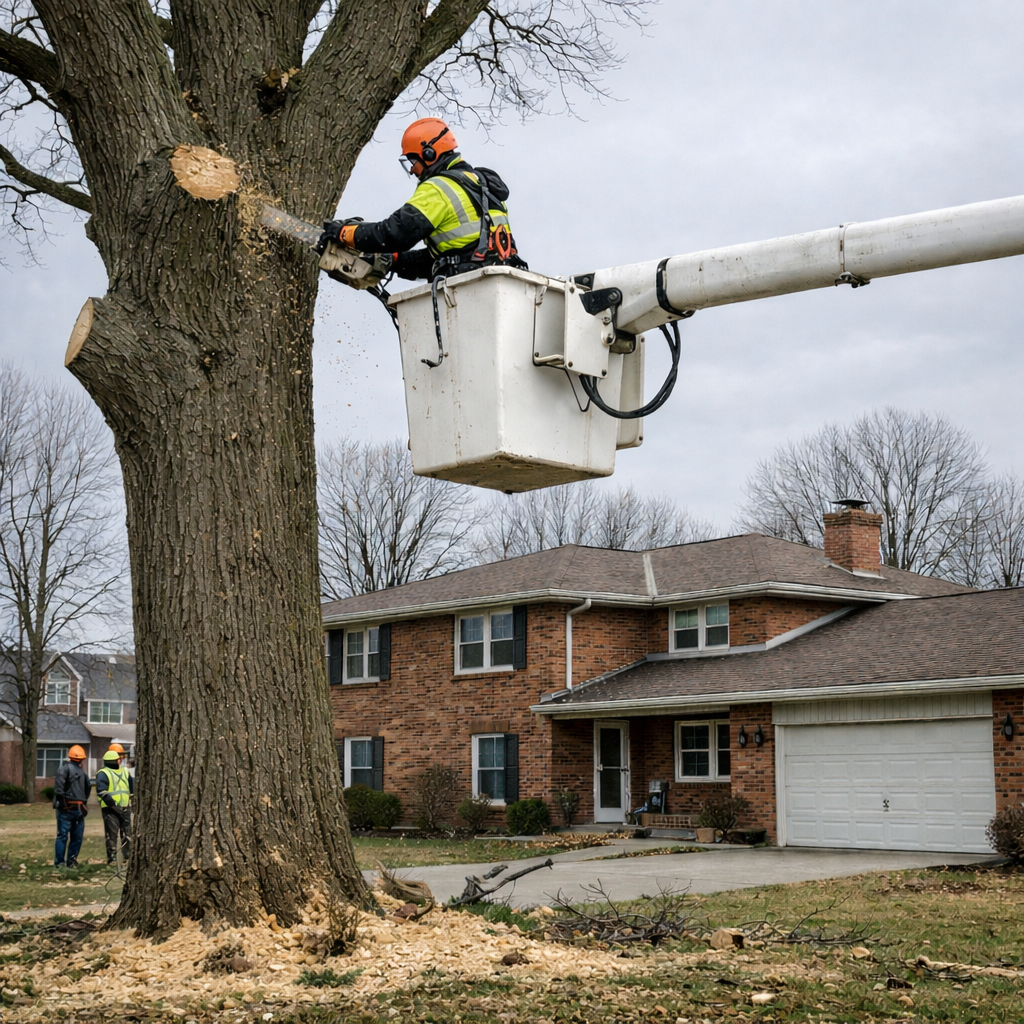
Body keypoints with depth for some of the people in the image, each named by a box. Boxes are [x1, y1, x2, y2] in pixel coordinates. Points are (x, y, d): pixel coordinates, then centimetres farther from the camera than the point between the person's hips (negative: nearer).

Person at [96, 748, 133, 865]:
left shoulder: (125, 772, 18)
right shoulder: (103, 774, -6)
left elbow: (132, 788, 30)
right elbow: (102, 792, -17)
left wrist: (131, 801, 25)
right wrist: (113, 804, -24)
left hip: (125, 808, 7)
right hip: (110, 809, -7)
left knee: (127, 833, 8)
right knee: (111, 834, -5)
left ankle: (127, 855, 16)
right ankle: (112, 858, 0)